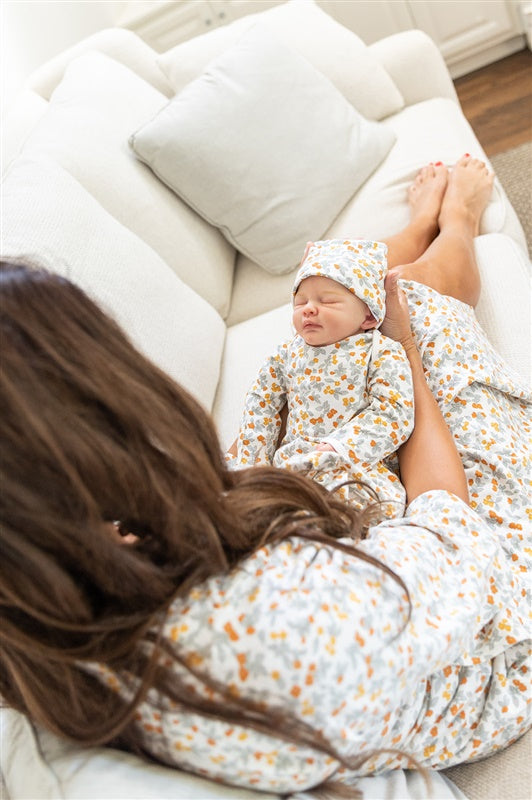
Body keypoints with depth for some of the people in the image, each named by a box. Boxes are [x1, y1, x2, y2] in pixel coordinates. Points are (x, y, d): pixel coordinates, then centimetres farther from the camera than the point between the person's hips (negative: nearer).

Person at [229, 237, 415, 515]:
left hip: (354, 468, -4)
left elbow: (392, 415, -10)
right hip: (287, 460, 5)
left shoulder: (381, 354, -1)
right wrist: (255, 462, 7)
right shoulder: (287, 354, 13)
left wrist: (335, 450, -18)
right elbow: (261, 405, 19)